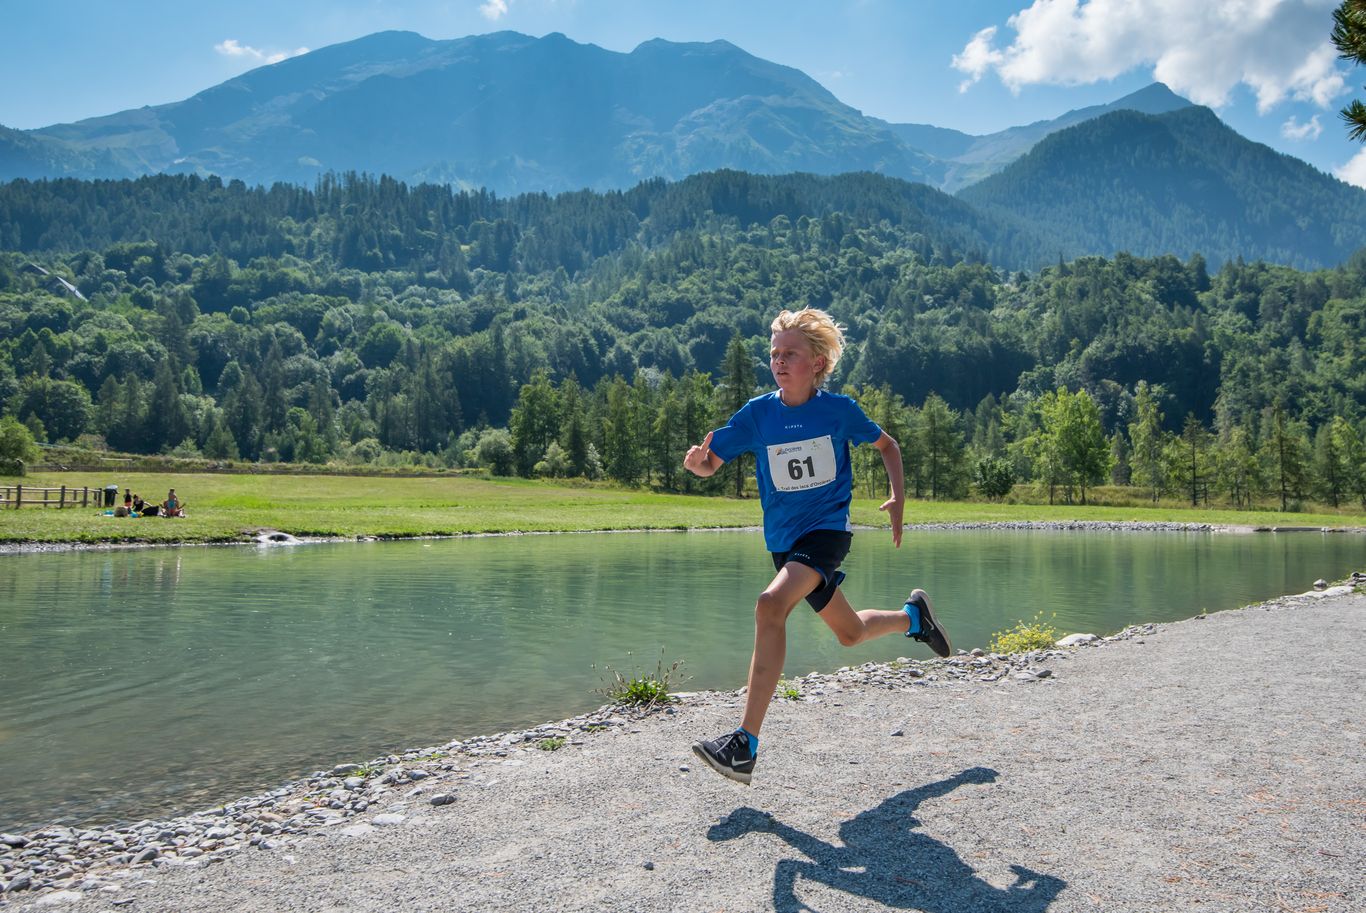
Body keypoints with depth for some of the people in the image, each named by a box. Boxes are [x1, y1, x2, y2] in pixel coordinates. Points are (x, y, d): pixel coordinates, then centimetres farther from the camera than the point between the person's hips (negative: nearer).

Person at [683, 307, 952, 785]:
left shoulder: (838, 408, -6)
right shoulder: (756, 414, -2)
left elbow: (887, 445, 11)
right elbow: (709, 464, -1)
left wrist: (898, 498, -1)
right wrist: (696, 460, -25)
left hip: (828, 530, -4)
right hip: (783, 540, 5)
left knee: (771, 605, -29)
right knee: (850, 633, 18)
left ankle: (745, 745, -27)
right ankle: (914, 615, 52)